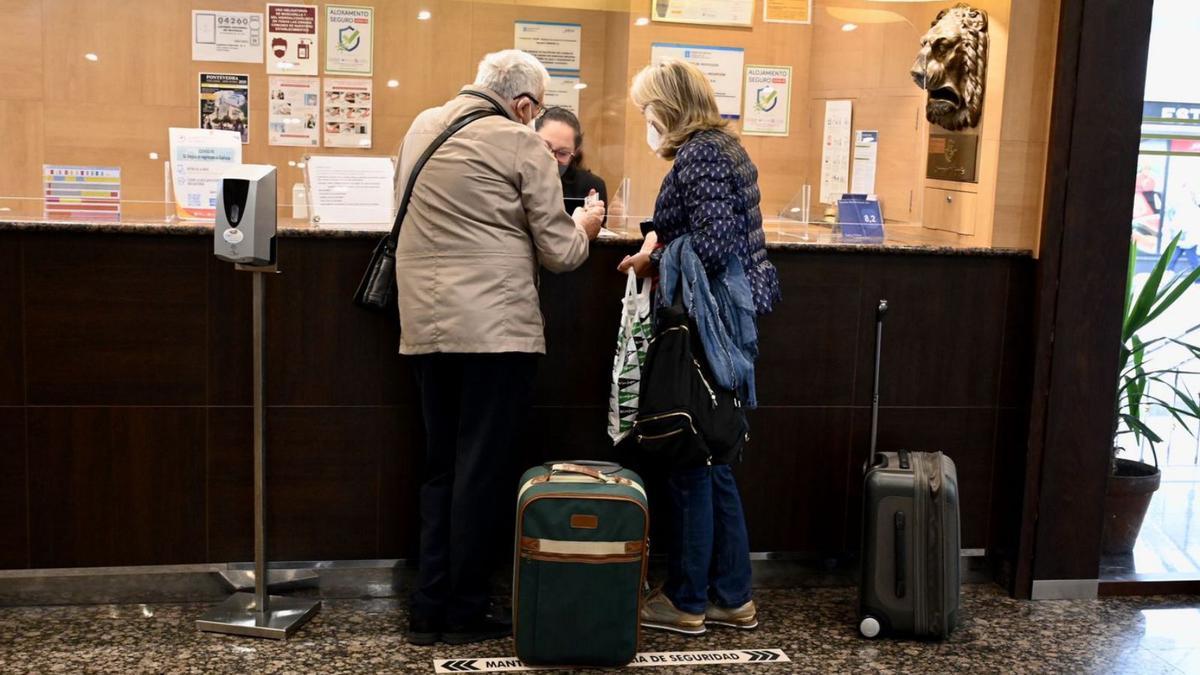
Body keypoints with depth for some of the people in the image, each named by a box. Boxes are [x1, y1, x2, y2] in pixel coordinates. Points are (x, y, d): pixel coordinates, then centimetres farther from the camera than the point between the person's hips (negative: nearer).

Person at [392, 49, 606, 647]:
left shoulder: (421, 128, 14)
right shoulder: (522, 145, -6)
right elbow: (558, 254, -4)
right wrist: (584, 229, 17)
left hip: (424, 327, 6)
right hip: (494, 328, -6)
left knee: (440, 468, 15)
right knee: (482, 471, 3)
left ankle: (428, 609, 17)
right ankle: (466, 614, 11)